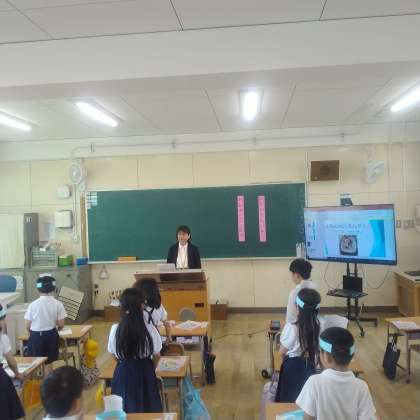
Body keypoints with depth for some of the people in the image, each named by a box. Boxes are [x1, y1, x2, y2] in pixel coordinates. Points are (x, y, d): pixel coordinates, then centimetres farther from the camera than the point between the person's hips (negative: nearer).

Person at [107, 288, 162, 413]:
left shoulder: (115, 329, -12)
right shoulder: (149, 329, -15)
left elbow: (114, 354, 2)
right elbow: (156, 356, -2)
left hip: (123, 373, 1)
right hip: (145, 373, -1)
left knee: (125, 408, 19)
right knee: (148, 407, 18)